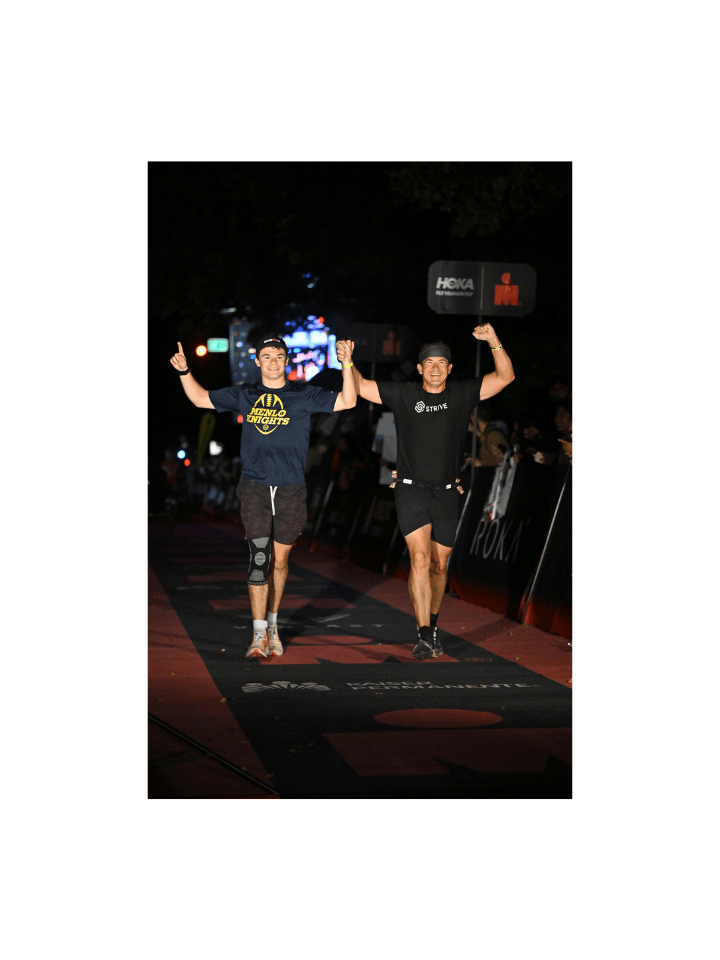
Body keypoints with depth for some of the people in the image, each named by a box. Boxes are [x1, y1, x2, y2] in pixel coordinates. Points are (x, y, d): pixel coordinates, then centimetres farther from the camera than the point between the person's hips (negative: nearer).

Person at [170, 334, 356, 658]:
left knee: (279, 560, 9)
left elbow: (347, 402, -3)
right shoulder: (244, 395, 9)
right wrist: (185, 371, 7)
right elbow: (201, 398, 20)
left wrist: (347, 365, -13)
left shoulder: (303, 395, 4)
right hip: (254, 488, 0)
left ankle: (272, 624, 28)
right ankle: (259, 635, -12)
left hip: (290, 489, 0)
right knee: (259, 556, -12)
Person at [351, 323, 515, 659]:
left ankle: (432, 625, 29)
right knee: (420, 558, -17)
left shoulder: (461, 394, 4)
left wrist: (494, 341, -15)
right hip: (412, 490, -2)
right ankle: (424, 635, -19)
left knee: (439, 565, 10)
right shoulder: (403, 395, 2)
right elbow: (360, 387, 5)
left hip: (446, 493, 2)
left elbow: (505, 377, -2)